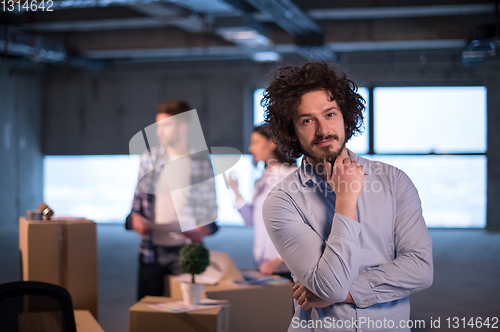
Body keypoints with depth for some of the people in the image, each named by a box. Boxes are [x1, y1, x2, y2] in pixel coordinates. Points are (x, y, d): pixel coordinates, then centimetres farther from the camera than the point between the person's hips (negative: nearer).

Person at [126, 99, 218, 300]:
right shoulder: (149, 158, 7)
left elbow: (211, 205, 3)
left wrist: (205, 229, -14)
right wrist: (135, 218, -6)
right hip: (152, 248, 3)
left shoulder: (201, 161, -1)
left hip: (186, 249, -2)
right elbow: (139, 197, 12)